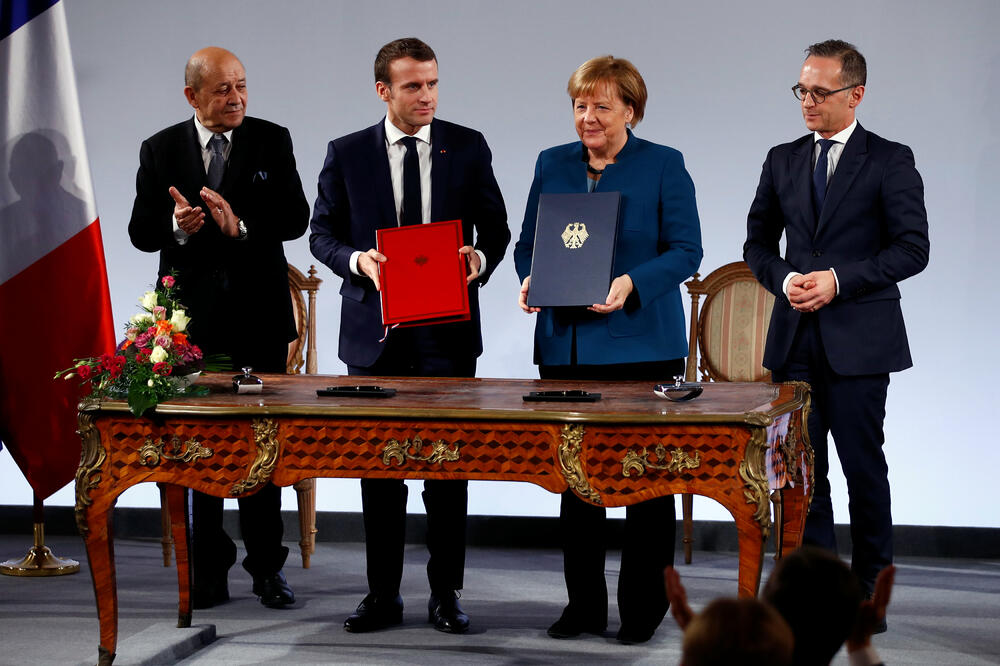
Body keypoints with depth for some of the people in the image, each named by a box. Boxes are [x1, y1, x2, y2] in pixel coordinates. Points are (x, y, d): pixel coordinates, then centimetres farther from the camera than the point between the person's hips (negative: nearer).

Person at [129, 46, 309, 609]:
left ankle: (267, 564, 11)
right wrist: (177, 226, -19)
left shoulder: (273, 141, 2)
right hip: (191, 316, 1)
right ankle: (210, 568, 12)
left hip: (259, 312, -1)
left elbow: (296, 218, -6)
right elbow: (141, 231, 2)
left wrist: (240, 223, -22)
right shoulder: (160, 150, 5)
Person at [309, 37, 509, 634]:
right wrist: (357, 260, -13)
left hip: (447, 332, 0)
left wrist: (481, 259, -13)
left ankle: (446, 593, 13)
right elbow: (323, 233, 7)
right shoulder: (347, 154, 4)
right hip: (375, 332, 0)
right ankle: (383, 595, 14)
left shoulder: (468, 148, 4)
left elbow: (495, 227, 8)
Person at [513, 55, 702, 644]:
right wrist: (531, 280, -6)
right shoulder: (553, 164, 12)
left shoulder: (664, 166, 0)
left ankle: (644, 610, 8)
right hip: (566, 346, 4)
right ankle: (584, 605, 16)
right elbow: (528, 242, 15)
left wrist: (631, 284, -21)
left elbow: (686, 250, -5)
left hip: (641, 346, -4)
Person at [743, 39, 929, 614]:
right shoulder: (783, 161, 12)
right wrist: (785, 280, -5)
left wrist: (839, 280, -15)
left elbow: (913, 248, -8)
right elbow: (758, 243, 16)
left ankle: (871, 588, 13)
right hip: (796, 339, 4)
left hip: (859, 341, -4)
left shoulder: (891, 161, -1)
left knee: (864, 468, 1)